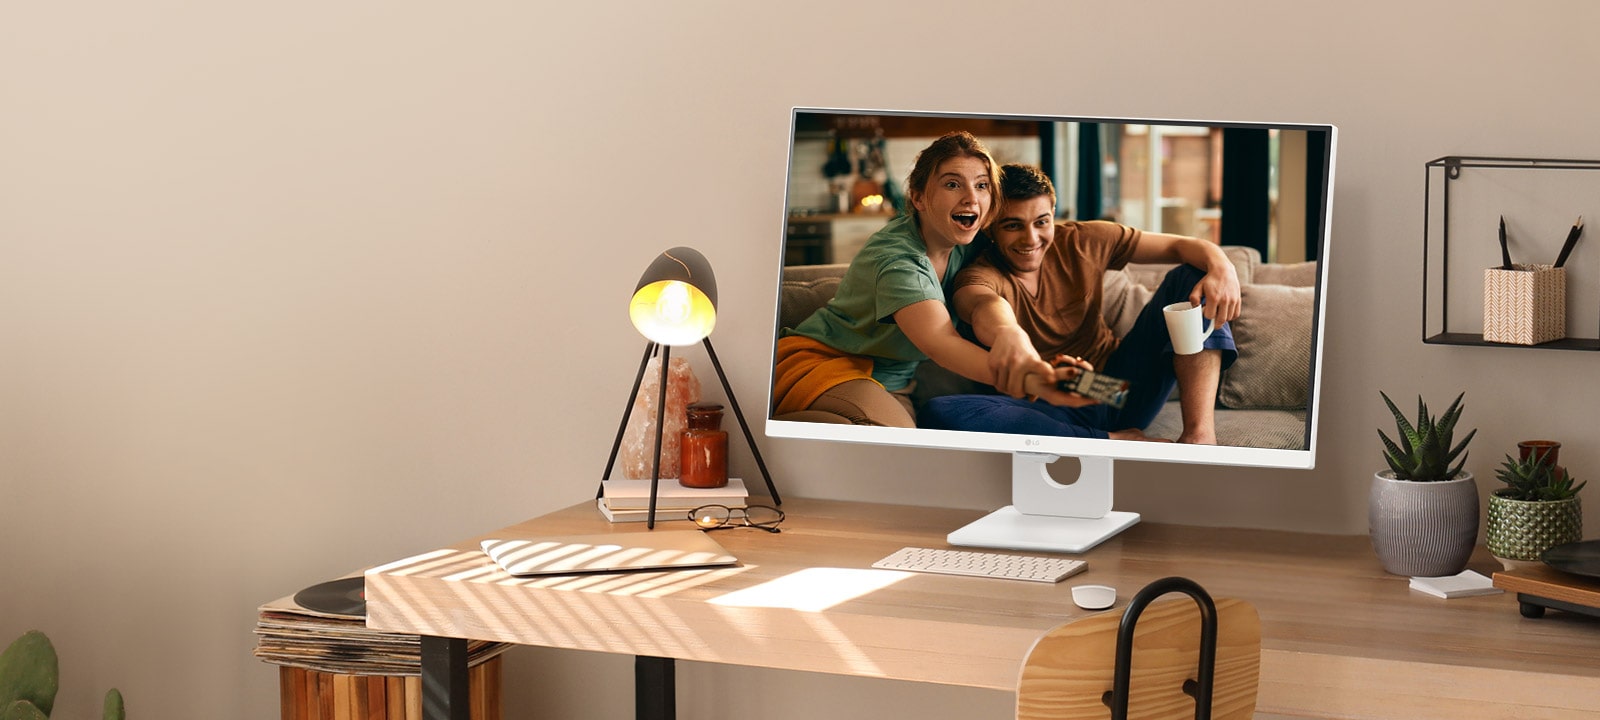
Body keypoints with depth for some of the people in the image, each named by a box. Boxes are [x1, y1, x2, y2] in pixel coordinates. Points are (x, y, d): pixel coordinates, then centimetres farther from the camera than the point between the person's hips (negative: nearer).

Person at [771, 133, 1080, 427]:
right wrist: (1023, 378, -62)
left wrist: (1011, 331, -33)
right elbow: (939, 340, -41)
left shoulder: (966, 243, -1)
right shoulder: (895, 258, -26)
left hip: (891, 385, 8)